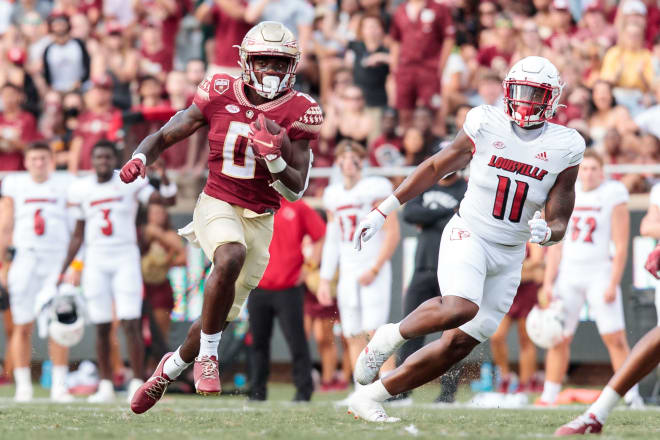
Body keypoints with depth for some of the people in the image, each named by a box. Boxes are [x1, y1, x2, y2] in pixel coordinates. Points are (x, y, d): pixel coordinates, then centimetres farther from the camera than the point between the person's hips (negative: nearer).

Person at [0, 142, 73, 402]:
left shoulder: (65, 187, 5)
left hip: (57, 261, -1)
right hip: (25, 261, 1)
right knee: (22, 327, 0)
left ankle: (59, 385, -1)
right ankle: (23, 385, 6)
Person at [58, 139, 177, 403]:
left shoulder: (131, 182, -1)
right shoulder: (81, 189, 6)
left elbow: (167, 201, -10)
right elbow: (78, 235, 12)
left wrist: (163, 175, -24)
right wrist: (64, 270, 9)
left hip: (126, 259, -2)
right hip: (96, 262, 2)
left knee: (131, 324, -10)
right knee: (102, 327, 3)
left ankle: (137, 384, -6)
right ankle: (106, 386, 10)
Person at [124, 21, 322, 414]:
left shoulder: (297, 113, -5)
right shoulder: (221, 96, -5)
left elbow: (295, 190, -6)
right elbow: (165, 136, 2)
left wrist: (274, 158, -25)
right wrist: (140, 158, -19)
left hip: (259, 219, 2)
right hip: (217, 204, -2)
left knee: (221, 317, 8)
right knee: (231, 257, -37)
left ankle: (171, 368, 37)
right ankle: (208, 354, -19)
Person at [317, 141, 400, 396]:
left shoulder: (375, 189, -6)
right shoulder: (334, 195, 14)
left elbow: (393, 234, -9)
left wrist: (374, 270, -13)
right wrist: (325, 279, 16)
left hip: (374, 272, -6)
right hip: (348, 274, 6)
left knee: (374, 331, -16)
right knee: (353, 335, 4)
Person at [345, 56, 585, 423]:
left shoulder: (564, 148, -2)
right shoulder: (486, 125, -6)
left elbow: (559, 223, 2)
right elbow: (435, 168, 7)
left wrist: (547, 232, -23)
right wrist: (382, 211, 6)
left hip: (509, 256, 3)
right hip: (468, 237, -3)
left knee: (458, 344, 0)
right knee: (461, 308, -33)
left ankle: (369, 398, 12)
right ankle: (392, 336, -6)